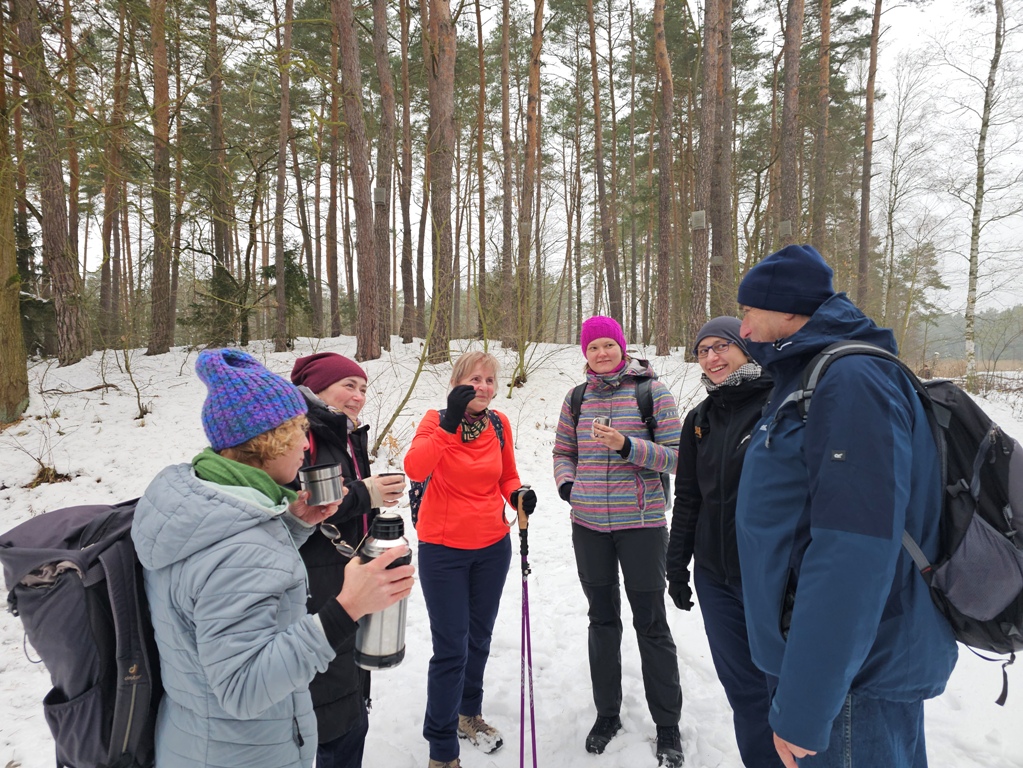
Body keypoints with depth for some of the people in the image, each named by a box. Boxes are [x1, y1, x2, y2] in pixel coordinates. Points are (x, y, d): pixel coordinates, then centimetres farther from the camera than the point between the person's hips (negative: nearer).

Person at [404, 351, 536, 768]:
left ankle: (469, 713, 44)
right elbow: (415, 469, -30)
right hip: (444, 550, -4)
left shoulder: (500, 424, -1)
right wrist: (450, 423, -37)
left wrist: (519, 495, -10)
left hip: (493, 547, 4)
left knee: (479, 639, 20)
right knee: (451, 649, -1)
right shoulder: (436, 421, -12)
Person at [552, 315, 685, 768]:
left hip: (641, 524, -4)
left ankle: (668, 725, 27)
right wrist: (566, 483, -5)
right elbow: (563, 451, 15)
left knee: (651, 624, 7)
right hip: (589, 525, 4)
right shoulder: (576, 399, 5)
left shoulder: (652, 392, -7)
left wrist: (626, 446, -24)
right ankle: (607, 713, 35)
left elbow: (675, 456, -9)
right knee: (602, 619, 16)